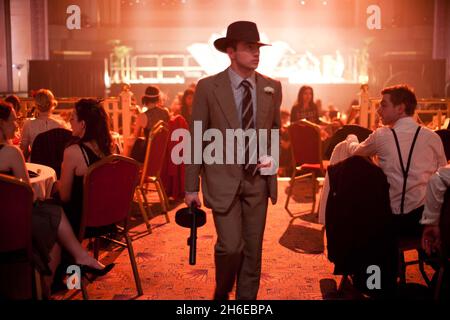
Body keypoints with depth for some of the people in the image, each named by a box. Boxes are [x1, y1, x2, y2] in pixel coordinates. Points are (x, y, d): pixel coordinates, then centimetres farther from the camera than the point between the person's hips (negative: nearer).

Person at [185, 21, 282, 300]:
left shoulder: (272, 87, 4)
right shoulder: (208, 87, -6)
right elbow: (196, 139, -3)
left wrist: (272, 155, -4)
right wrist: (192, 187, -4)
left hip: (258, 179, 4)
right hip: (223, 179, -3)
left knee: (253, 249, 10)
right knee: (230, 246, -6)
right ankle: (222, 293, 25)